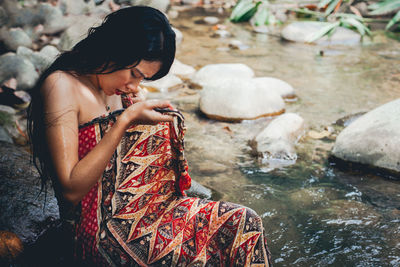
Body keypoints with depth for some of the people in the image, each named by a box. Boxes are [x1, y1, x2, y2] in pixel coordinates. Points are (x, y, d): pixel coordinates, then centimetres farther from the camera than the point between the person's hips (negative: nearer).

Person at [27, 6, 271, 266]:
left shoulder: (123, 88, 10)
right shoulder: (62, 85, -16)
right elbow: (70, 189, -21)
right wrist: (126, 120, -23)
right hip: (103, 234, -8)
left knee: (244, 221, -8)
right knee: (243, 224, -15)